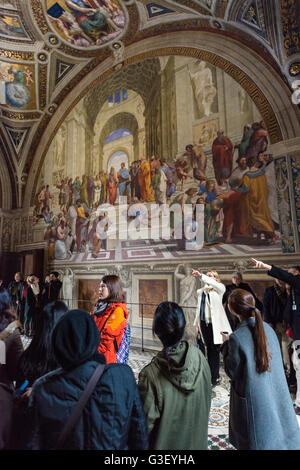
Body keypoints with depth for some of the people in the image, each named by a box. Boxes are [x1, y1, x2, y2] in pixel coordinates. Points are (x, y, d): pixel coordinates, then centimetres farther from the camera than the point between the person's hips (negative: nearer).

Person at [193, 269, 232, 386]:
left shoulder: (219, 288, 0)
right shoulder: (201, 291, 14)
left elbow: (213, 283, -24)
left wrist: (201, 275, -30)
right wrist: (197, 323, 11)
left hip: (214, 323, -5)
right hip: (204, 323, 5)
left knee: (214, 350, 1)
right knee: (208, 349, 12)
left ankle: (214, 378, 11)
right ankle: (215, 376, 27)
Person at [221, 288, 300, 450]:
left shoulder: (236, 338, -27)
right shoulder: (267, 328, -9)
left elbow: (232, 372, -16)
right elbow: (277, 359, 5)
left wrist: (226, 345, -7)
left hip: (252, 399, -5)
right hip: (275, 393, 5)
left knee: (256, 440, 17)